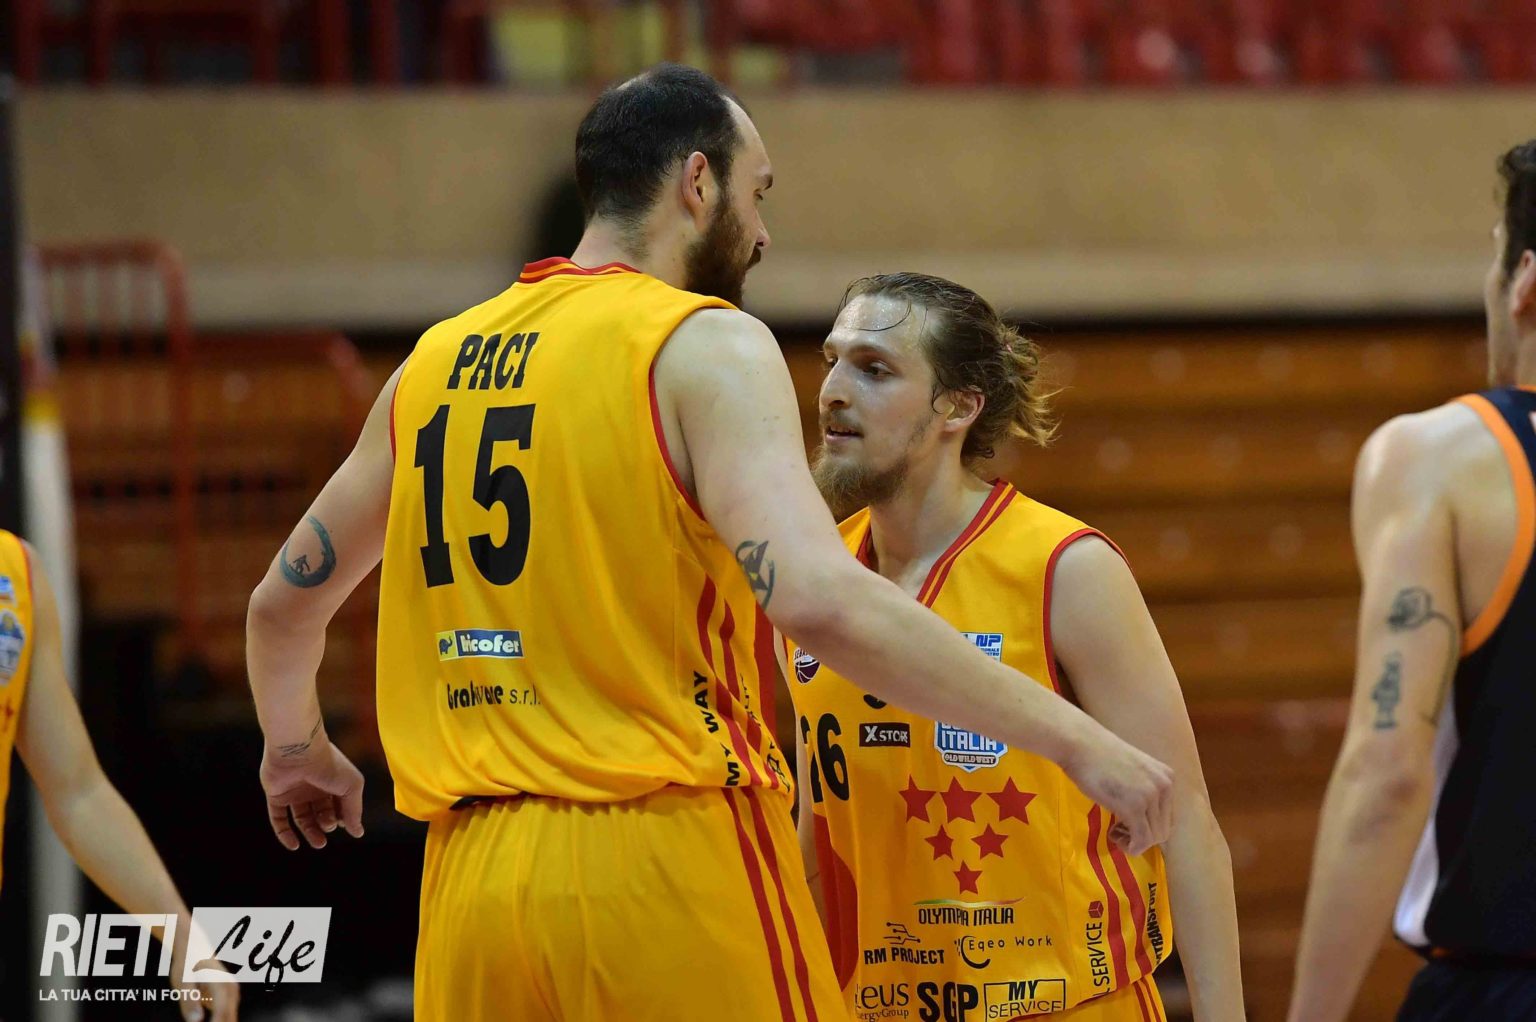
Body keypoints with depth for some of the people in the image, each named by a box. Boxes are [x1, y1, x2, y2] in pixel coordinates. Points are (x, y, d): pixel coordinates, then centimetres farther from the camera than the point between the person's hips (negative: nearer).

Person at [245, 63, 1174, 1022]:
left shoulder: (438, 360, 14)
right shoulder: (706, 346, -6)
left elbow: (284, 602, 25)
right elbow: (817, 597, -22)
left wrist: (296, 748, 46)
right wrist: (1073, 739, -18)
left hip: (473, 877, 6)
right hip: (667, 865, -6)